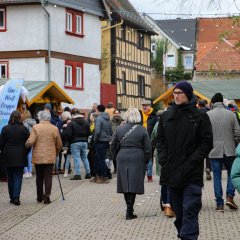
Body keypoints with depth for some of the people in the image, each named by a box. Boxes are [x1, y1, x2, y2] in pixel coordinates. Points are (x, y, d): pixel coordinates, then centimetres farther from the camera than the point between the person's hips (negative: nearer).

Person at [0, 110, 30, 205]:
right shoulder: (24, 129, -6)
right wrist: (25, 153, 13)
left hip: (9, 157, 1)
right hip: (20, 157, -1)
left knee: (10, 177, 11)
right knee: (18, 177, 0)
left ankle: (12, 198, 15)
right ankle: (16, 197, -14)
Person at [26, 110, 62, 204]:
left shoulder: (36, 128, -8)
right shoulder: (54, 129, -1)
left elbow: (30, 142, -15)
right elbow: (59, 145, 5)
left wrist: (26, 145, 7)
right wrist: (56, 153, 21)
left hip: (38, 157, 0)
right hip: (50, 157, 0)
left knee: (39, 177, 12)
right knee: (48, 177, 3)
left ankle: (40, 196, 21)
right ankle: (47, 197, -4)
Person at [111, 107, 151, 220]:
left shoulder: (119, 129, 2)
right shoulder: (142, 130, -5)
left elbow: (113, 146, 7)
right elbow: (148, 148, -5)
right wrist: (145, 161, 7)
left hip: (122, 159, 2)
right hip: (137, 160, -2)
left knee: (125, 184, 11)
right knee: (134, 184, 0)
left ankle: (129, 208, 18)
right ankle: (129, 211, -3)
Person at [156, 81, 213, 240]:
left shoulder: (200, 116, -3)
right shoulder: (166, 116, 10)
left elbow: (207, 143, -4)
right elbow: (160, 140, 13)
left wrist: (191, 162, -13)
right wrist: (164, 160, -1)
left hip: (192, 173, -4)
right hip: (171, 172, 4)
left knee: (190, 210, -10)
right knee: (178, 209, 12)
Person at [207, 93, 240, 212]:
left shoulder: (207, 115, -4)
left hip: (214, 151, 0)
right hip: (229, 150, 0)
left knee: (217, 176, 6)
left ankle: (219, 204, 6)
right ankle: (230, 196, 3)